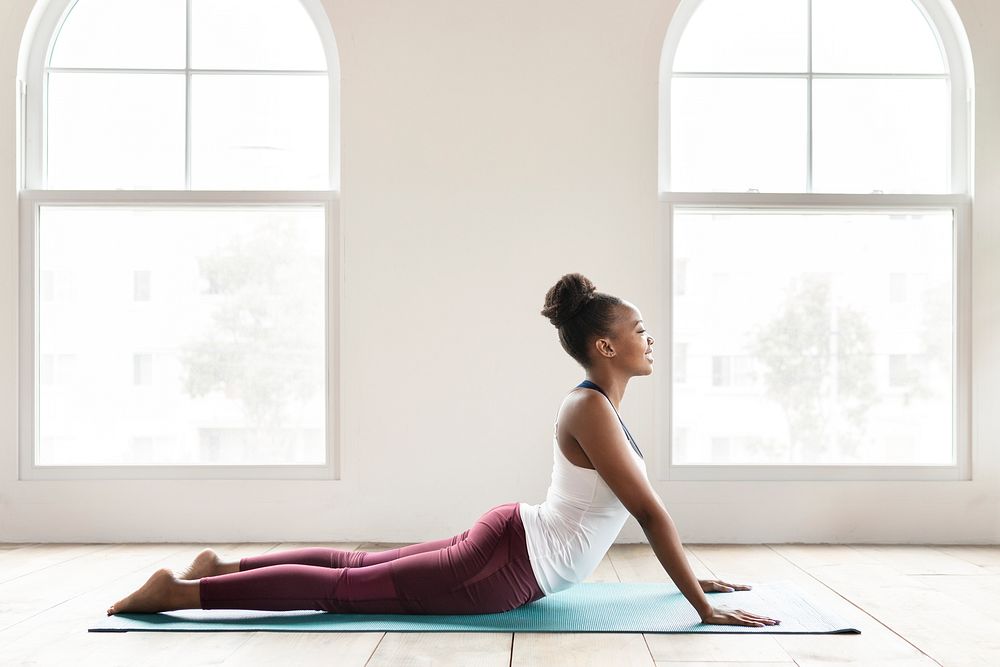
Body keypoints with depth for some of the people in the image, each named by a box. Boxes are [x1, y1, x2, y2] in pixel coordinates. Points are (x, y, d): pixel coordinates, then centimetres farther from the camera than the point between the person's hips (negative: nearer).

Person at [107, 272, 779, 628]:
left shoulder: (601, 407, 10)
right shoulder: (591, 409, -21)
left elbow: (644, 505, 20)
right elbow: (650, 512, -23)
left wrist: (694, 576, 22)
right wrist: (704, 608, -19)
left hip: (510, 541, 9)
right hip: (510, 566, -9)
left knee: (360, 567, 16)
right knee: (349, 589, -5)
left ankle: (221, 565, 21)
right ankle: (181, 592, -1)